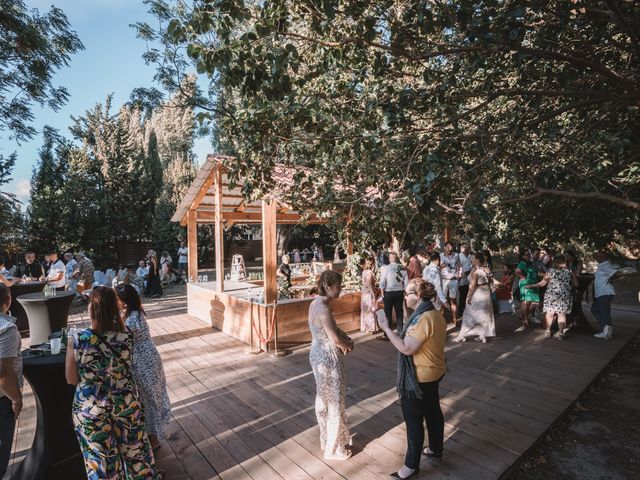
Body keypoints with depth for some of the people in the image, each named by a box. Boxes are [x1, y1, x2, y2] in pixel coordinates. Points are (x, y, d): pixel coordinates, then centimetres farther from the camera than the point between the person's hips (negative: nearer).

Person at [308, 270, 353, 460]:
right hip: (329, 360, -9)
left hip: (318, 355, 9)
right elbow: (335, 340, -25)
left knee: (323, 400, 24)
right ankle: (334, 449, 30)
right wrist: (349, 344, -5)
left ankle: (327, 440, 44)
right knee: (335, 404, 10)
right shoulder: (323, 308, -28)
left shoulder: (316, 303, 2)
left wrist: (346, 339, -2)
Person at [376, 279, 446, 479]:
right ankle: (436, 449, 45)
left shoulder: (423, 319, -29)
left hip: (420, 377, -9)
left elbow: (407, 348, -29)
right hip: (434, 372, 9)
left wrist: (386, 329, -26)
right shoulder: (435, 314, 1)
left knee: (413, 419, 5)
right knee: (433, 411, 25)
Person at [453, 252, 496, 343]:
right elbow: (490, 282, 10)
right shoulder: (487, 269, 4)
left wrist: (469, 296, -17)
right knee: (484, 315, 14)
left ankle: (462, 335, 10)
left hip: (477, 295, -7)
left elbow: (473, 285, -23)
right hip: (486, 294, 7)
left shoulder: (475, 270, -19)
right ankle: (482, 336, 19)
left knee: (470, 315, 1)